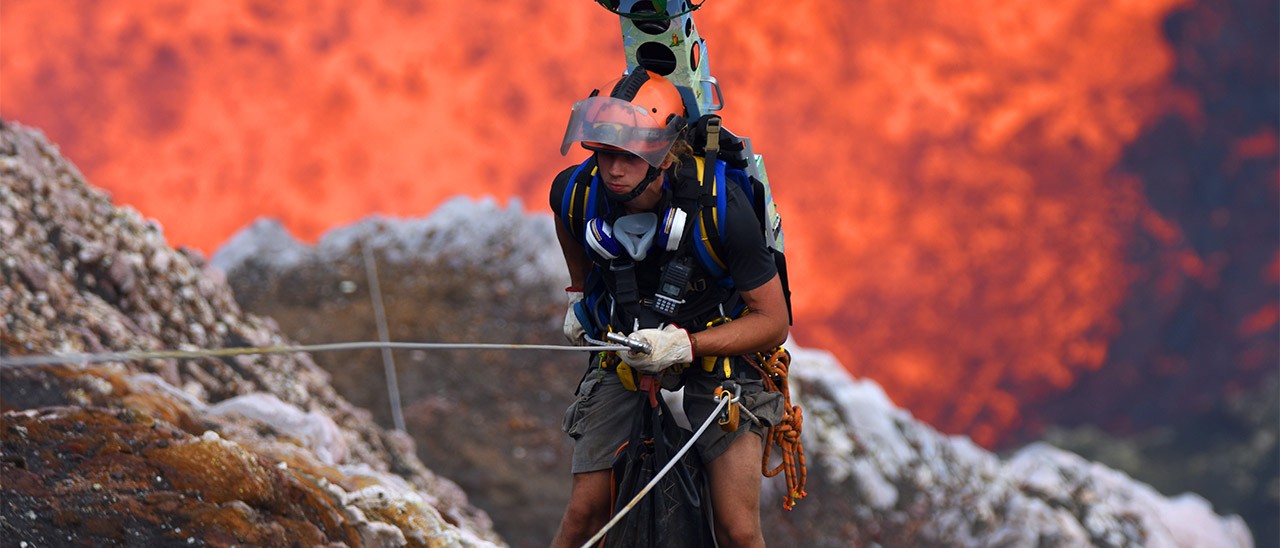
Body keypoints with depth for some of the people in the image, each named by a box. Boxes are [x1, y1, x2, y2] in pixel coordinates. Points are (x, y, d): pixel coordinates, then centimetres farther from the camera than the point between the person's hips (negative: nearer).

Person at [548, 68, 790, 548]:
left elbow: (774, 322, -21)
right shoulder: (576, 190, -19)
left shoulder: (720, 207, -29)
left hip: (718, 348, -3)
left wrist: (685, 345, -31)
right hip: (623, 349, 3)